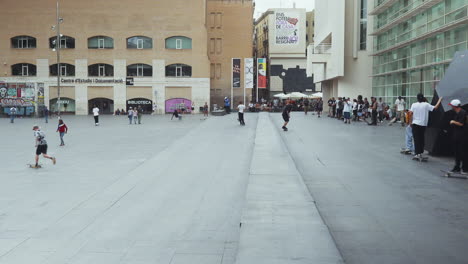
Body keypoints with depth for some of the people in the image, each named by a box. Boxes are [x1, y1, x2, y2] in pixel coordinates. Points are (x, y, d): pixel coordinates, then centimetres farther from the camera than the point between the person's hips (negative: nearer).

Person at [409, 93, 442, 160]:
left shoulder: (414, 105, -3)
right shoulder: (426, 105, -4)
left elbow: (410, 113, -9)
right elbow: (435, 107, -4)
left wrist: (410, 122, 1)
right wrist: (440, 100, 9)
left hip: (415, 124, -1)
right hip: (423, 124, 1)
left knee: (416, 139, 1)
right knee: (422, 139, 12)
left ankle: (417, 153, -5)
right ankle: (421, 153, 15)